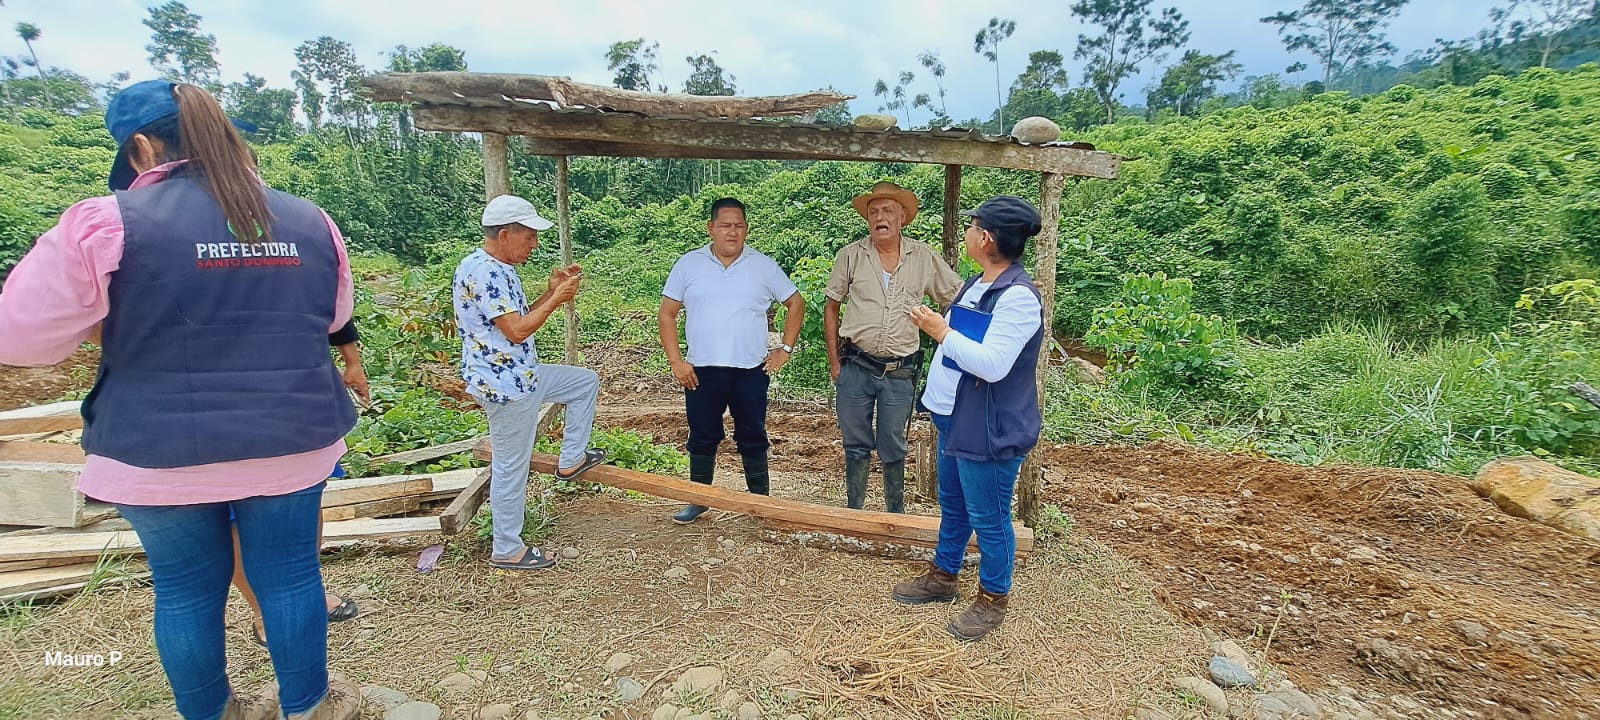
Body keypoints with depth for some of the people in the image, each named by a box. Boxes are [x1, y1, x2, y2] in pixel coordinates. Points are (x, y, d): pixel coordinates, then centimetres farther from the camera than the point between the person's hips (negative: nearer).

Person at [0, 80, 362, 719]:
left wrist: (117, 324, 12)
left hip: (162, 454, -2)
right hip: (292, 443, 3)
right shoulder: (309, 221, 1)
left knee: (186, 591, 17)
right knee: (290, 575, 14)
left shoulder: (109, 223, -11)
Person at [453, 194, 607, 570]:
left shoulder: (496, 269, 11)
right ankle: (507, 550, 18)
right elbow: (517, 331, -26)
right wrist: (557, 299, -15)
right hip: (504, 384, -10)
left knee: (586, 381, 20)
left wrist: (551, 291, 5)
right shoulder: (484, 272, -22)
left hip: (522, 374, 10)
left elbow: (519, 317, 15)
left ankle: (571, 460, 25)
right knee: (511, 467, 2)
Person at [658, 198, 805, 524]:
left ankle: (761, 500, 24)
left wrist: (785, 349, 2)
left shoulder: (764, 266, 2)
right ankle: (698, 500, 27)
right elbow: (666, 314, 4)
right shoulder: (688, 264, 2)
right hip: (701, 371, 1)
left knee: (753, 439, 10)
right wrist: (676, 361, -3)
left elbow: (796, 303, 10)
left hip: (751, 371, 0)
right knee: (702, 439, 11)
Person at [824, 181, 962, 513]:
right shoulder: (851, 255, -1)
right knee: (856, 446, 11)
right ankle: (853, 513, 27)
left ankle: (896, 514, 29)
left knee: (893, 449, 12)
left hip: (900, 373, 0)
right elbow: (831, 308, 6)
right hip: (855, 369, 0)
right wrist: (834, 360, 2)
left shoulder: (924, 257, 0)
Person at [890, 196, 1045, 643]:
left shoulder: (1018, 297, -23)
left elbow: (992, 364, -30)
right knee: (952, 505, 23)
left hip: (990, 430, -10)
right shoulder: (977, 284, 8)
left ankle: (993, 600, 26)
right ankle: (942, 577, 41)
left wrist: (941, 332, -23)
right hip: (956, 419, 10)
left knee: (988, 519, 6)